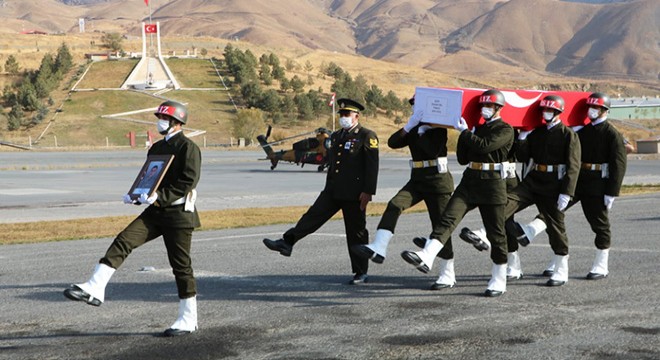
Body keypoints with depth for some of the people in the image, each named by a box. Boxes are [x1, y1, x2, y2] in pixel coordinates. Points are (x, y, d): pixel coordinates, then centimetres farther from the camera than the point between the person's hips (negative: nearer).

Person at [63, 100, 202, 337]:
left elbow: (188, 181, -19)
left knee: (181, 265, -1)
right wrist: (136, 196, 2)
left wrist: (159, 197, -26)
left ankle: (188, 320, 10)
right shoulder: (156, 148, 16)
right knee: (123, 241, -11)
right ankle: (94, 290, -19)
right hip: (156, 211, 7)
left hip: (179, 213, -7)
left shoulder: (187, 147, -9)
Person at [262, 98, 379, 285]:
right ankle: (287, 243, -8)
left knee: (356, 231, 0)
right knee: (313, 215, -5)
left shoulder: (367, 136, -6)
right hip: (333, 191, 6)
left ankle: (361, 273, 8)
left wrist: (367, 192, -19)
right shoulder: (336, 136, 17)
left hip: (354, 193, -6)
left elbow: (372, 166, -12)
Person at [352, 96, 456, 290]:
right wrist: (409, 126, -15)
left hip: (438, 180, -6)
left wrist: (421, 132, -12)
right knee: (394, 205, -18)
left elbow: (434, 150, -22)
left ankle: (448, 275, 7)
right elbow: (393, 142, -2)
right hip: (417, 180, 6)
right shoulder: (414, 128, 14)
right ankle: (378, 248, -29)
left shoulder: (439, 126, -4)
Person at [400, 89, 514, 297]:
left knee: (495, 233, 2)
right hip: (469, 181, 6)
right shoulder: (478, 128, 19)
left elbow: (485, 146, -21)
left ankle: (499, 281, 14)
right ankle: (426, 258, -33)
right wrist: (464, 134, 5)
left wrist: (464, 131, -11)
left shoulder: (505, 130, -3)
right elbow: (463, 159, 16)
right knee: (448, 218, -16)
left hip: (492, 184, -6)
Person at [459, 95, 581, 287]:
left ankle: (562, 272, 19)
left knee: (555, 226, 3)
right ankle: (513, 264, -10)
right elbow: (522, 157, 12)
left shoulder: (568, 135, -3)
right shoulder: (536, 132, 14)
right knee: (501, 207, -13)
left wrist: (566, 193, -18)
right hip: (532, 181, 5)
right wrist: (523, 136, 1)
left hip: (553, 185, -5)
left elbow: (573, 166, -11)